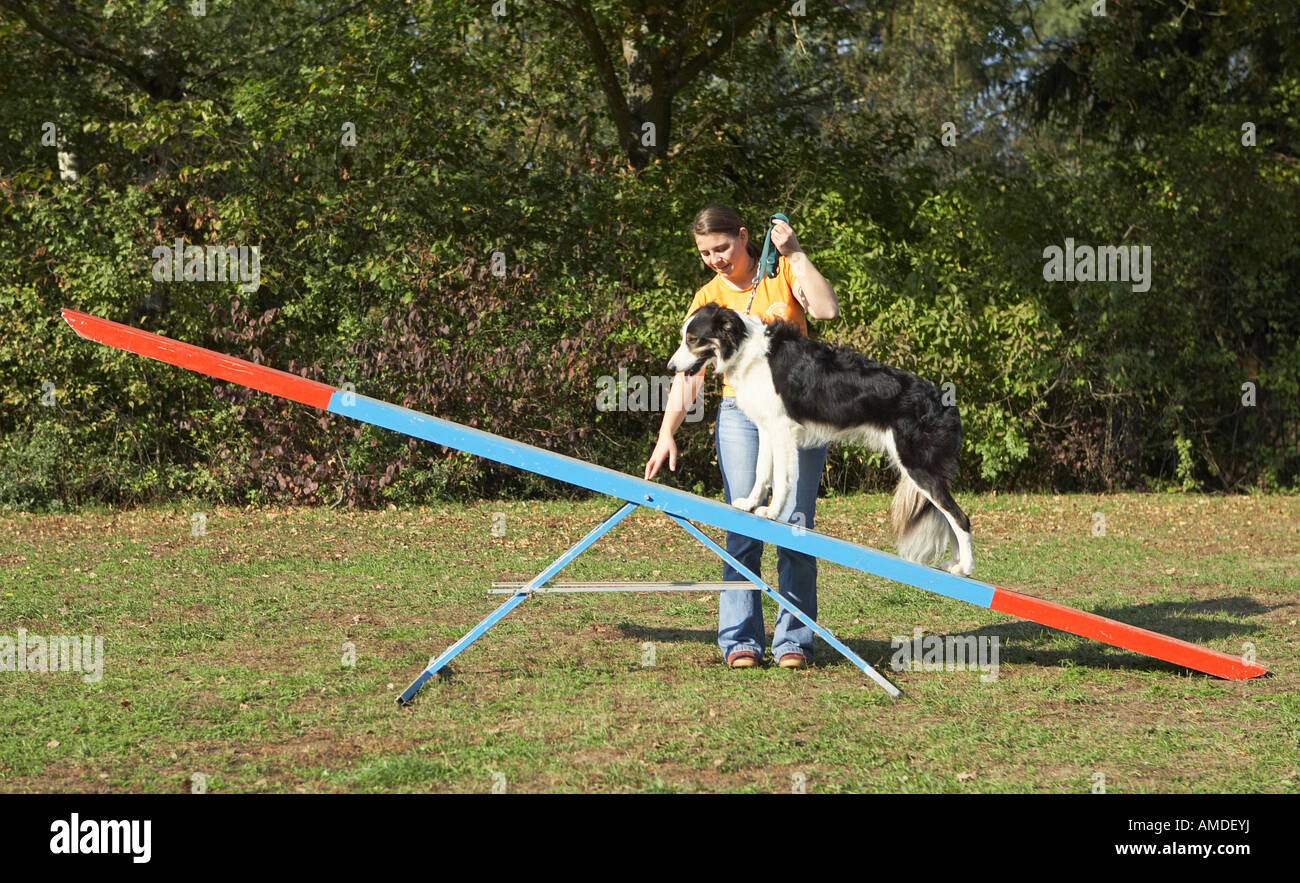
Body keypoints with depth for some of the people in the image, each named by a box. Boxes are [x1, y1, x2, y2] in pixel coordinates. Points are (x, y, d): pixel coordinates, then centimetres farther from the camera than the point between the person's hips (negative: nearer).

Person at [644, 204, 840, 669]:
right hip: (740, 414, 1)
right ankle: (740, 640, -5)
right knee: (743, 528, -7)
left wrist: (794, 253, -13)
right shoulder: (709, 298, 4)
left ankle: (793, 640, -3)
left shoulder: (783, 272, 3)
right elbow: (689, 371, -4)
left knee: (795, 525, -6)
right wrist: (666, 433, -15)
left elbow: (827, 309, -15)